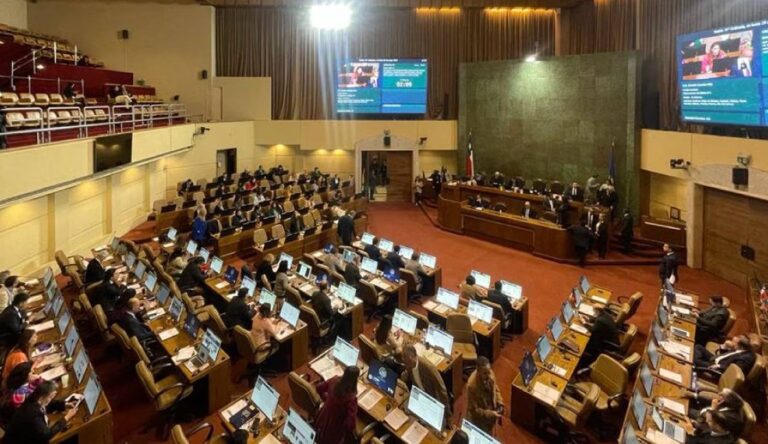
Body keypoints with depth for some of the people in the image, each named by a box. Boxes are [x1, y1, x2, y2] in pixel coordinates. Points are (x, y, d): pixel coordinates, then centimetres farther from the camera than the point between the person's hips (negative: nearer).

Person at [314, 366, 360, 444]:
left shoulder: (334, 380, -19)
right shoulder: (351, 397, -36)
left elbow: (319, 388, 0)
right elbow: (351, 422, -34)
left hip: (323, 418, 5)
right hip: (335, 427, -5)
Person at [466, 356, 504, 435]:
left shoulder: (490, 373, -17)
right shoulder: (472, 385, -36)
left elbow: (496, 389, 3)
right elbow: (474, 410, -26)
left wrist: (500, 404, -10)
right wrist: (490, 414, -28)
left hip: (491, 413, 6)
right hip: (479, 419, -6)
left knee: (489, 437, 28)